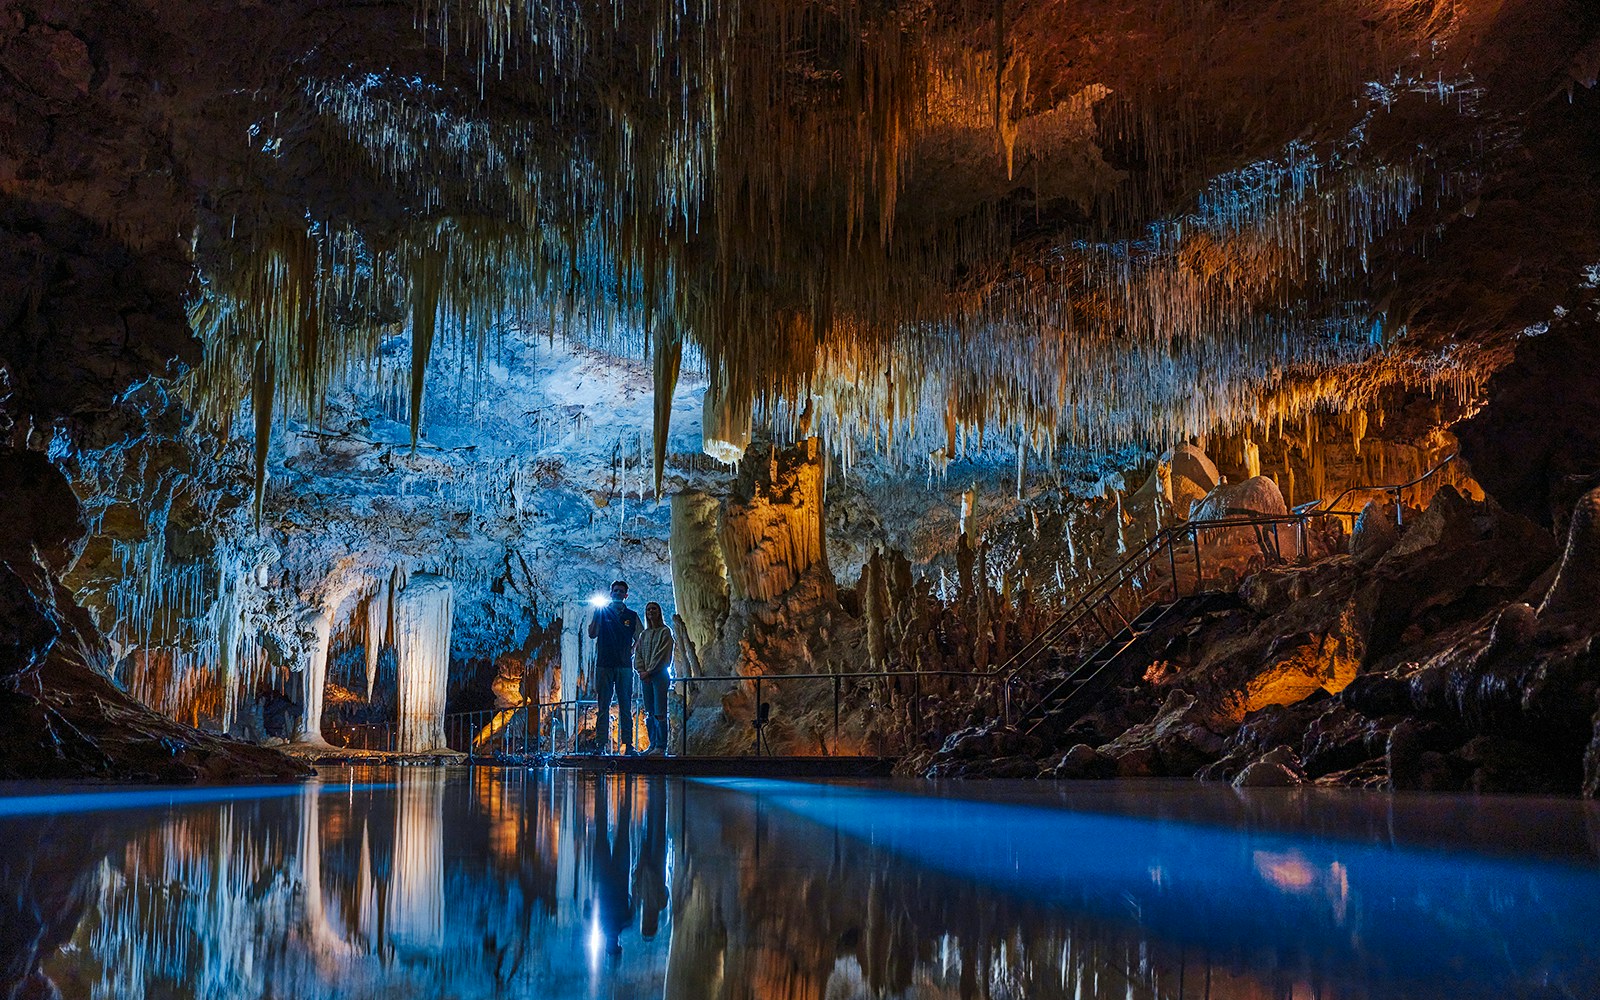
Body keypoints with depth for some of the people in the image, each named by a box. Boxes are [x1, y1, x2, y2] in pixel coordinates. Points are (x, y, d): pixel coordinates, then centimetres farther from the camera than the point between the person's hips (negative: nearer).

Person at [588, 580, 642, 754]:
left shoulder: (632, 615, 11)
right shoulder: (602, 612, 9)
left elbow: (640, 639, 16)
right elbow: (592, 634, 0)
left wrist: (631, 652, 4)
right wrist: (597, 614, -6)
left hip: (624, 666, 1)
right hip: (604, 665, -1)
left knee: (625, 705, 0)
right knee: (603, 705, -1)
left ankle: (627, 743, 0)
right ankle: (601, 742, 0)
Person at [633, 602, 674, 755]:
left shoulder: (665, 632, 0)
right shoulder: (643, 634, 17)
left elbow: (662, 655, -9)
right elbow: (638, 654, 13)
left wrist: (649, 671, -12)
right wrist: (641, 671, -4)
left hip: (660, 674, -6)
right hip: (645, 676, 6)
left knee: (659, 712, -9)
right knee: (649, 713, 6)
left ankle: (661, 746, -10)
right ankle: (653, 744, 10)